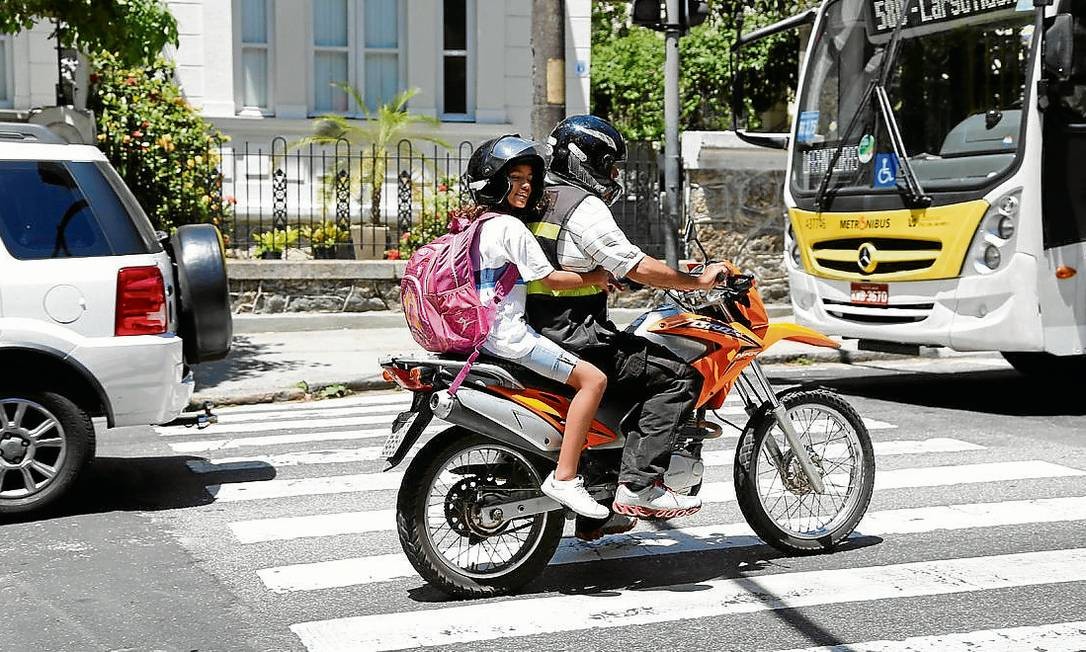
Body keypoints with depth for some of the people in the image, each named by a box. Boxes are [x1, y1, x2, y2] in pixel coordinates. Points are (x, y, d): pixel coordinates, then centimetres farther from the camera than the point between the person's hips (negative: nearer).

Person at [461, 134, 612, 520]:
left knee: (582, 373, 26)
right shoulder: (511, 227, -13)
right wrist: (595, 278, -1)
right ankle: (564, 477, -20)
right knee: (593, 378, -17)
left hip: (481, 330, 11)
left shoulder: (478, 224, 16)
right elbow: (551, 280, -14)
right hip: (507, 333, -11)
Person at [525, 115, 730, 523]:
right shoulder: (585, 206, -12)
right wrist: (697, 281, -7)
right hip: (574, 337, -10)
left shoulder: (541, 199, 17)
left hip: (538, 333, 10)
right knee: (680, 378, -11)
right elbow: (636, 267, -17)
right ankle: (638, 486, -17)